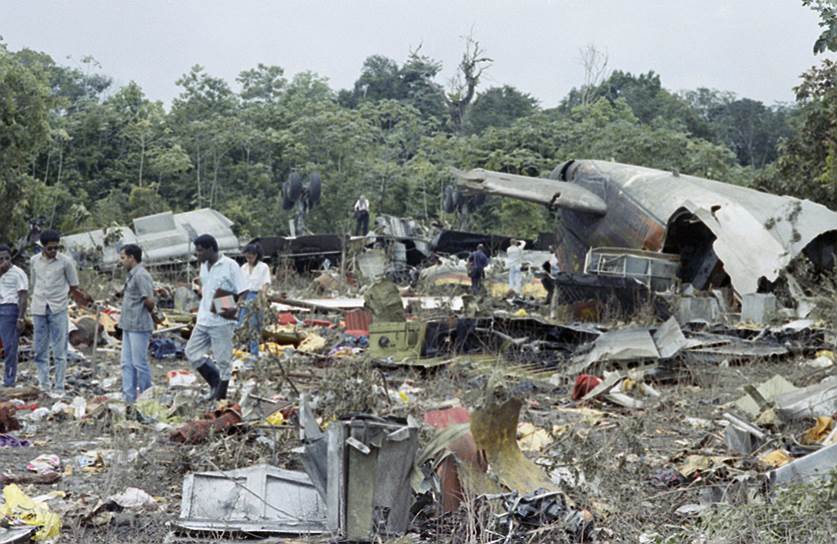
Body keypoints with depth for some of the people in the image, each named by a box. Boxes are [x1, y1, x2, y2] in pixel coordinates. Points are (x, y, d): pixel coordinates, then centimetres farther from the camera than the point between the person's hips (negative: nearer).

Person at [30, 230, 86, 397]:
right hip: (39, 310, 3)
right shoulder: (34, 261, 5)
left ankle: (59, 387, 1)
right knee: (40, 350, 5)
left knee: (59, 351, -2)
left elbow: (74, 287, 4)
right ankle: (44, 384, 14)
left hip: (58, 310, -3)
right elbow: (34, 284, 15)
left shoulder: (66, 261, -4)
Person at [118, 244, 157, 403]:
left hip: (139, 327, -10)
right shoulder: (132, 275, 14)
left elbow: (150, 301, -19)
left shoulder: (141, 275, -16)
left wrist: (146, 313, -3)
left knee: (139, 363, -2)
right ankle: (128, 397, 14)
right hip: (128, 326, 10)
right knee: (127, 363, 10)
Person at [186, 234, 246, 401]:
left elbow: (243, 293, -11)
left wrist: (234, 308, -26)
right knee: (192, 352, 7)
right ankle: (215, 381, 21)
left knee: (223, 361, 1)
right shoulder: (204, 266, 11)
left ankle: (220, 396, 13)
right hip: (204, 320, 8)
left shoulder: (230, 265, -11)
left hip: (222, 322, -8)